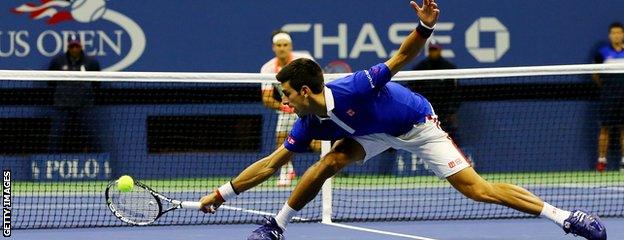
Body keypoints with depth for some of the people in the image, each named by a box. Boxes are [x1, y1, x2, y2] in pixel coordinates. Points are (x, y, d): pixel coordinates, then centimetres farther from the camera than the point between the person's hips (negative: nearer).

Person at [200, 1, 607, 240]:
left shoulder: (351, 90, -33)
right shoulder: (311, 123, -13)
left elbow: (400, 58, -32)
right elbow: (270, 164, -6)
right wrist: (223, 193, -8)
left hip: (417, 124, -6)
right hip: (378, 132, 6)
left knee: (477, 188, -14)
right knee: (331, 160, -14)